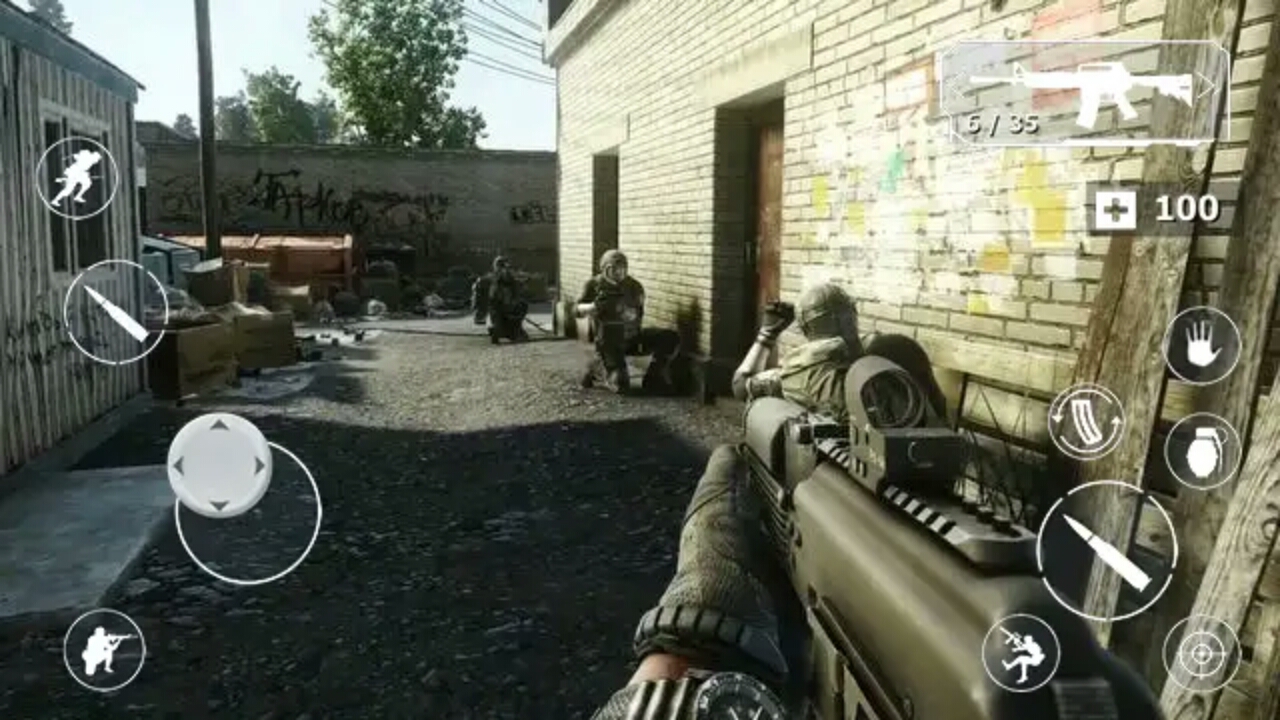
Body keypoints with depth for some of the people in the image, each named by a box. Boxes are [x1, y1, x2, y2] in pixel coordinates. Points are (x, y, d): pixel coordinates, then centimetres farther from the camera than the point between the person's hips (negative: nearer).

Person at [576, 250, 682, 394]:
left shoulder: (634, 286, 2)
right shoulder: (594, 285, -4)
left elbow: (639, 316, 9)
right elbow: (577, 310, -11)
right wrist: (594, 306, -31)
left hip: (631, 336, 4)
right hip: (610, 341, -4)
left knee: (671, 339, -14)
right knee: (621, 386, -22)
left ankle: (654, 378, 4)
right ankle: (598, 369, 11)